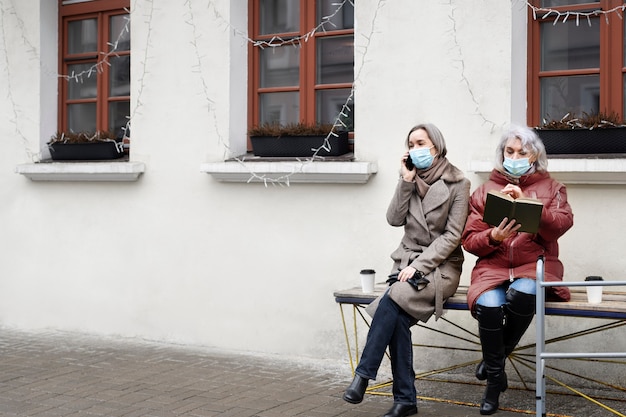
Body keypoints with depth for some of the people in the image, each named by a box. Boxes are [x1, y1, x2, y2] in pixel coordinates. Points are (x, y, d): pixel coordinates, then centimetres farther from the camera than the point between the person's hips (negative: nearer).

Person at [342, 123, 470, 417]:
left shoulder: (457, 183, -3)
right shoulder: (412, 180, 12)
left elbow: (452, 235, -9)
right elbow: (395, 219, 0)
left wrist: (419, 265, -17)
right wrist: (406, 181, -8)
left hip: (441, 266, -4)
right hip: (408, 261, 4)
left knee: (393, 299, -31)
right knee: (397, 316, -26)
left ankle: (363, 374, -25)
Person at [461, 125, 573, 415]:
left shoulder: (550, 188, 12)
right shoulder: (484, 191, 13)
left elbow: (562, 223, -8)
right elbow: (470, 240, 6)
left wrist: (527, 203, -20)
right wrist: (493, 237, -15)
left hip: (535, 263, -1)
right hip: (493, 265, 1)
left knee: (522, 293, -36)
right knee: (488, 305, -32)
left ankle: (495, 358, -8)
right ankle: (495, 379, -8)